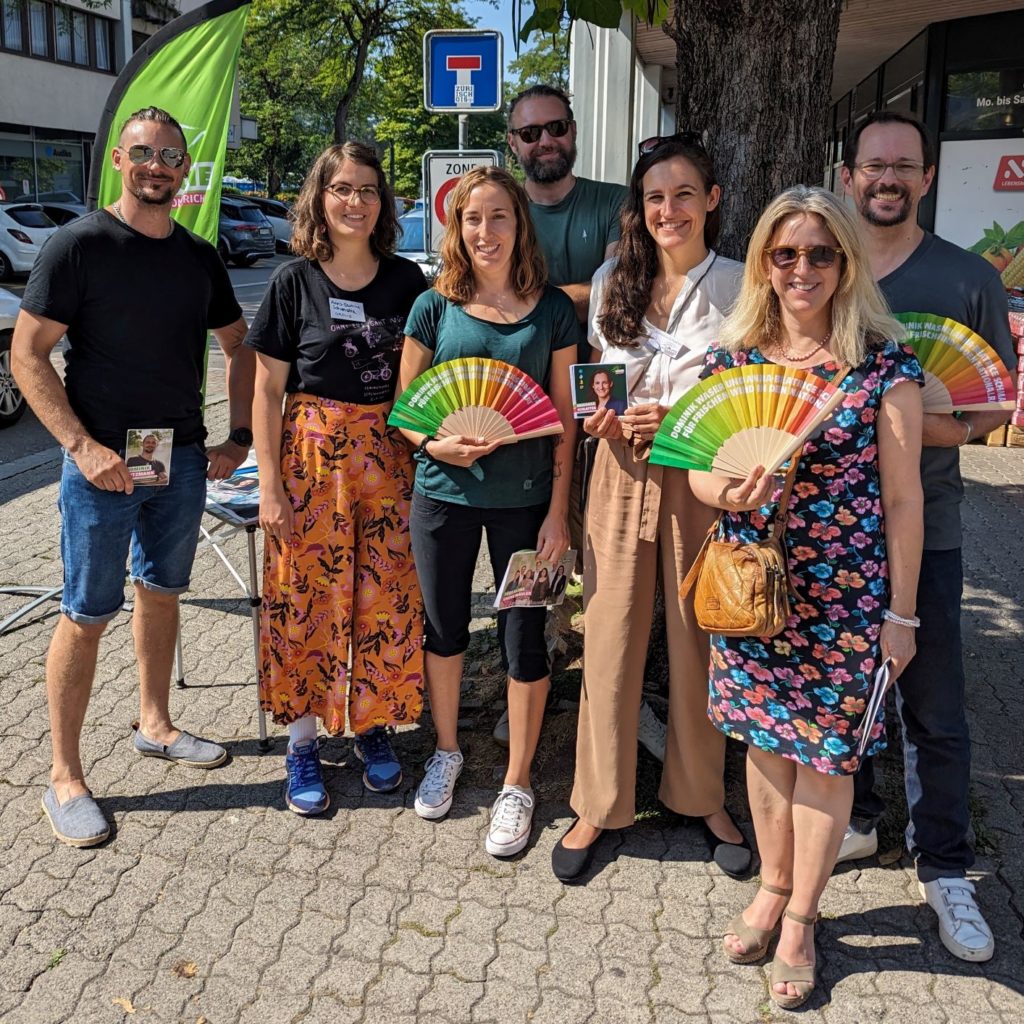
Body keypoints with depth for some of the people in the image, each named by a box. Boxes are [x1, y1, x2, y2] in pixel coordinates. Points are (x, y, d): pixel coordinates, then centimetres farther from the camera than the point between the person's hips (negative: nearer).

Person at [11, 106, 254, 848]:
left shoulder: (200, 257, 7)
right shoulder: (79, 245, -9)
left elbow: (239, 347, 17)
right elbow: (28, 354, -11)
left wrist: (240, 436, 7)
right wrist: (82, 445, -19)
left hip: (183, 458, 6)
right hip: (104, 462, -5)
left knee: (162, 592, 17)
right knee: (88, 614, 0)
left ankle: (155, 724, 36)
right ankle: (65, 777, 13)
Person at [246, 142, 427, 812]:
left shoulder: (407, 279, 4)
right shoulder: (295, 281, -1)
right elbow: (268, 389, -1)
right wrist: (270, 483, -6)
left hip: (388, 455, 2)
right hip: (311, 454, -1)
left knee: (386, 597, 6)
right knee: (307, 595, 4)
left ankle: (374, 724, 26)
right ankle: (303, 741, 19)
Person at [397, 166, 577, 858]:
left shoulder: (552, 308, 0)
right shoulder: (435, 307, 1)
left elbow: (564, 415, 0)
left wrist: (559, 510, -5)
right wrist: (436, 444, -16)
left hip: (524, 497, -1)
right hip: (445, 492, 1)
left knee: (524, 638, 3)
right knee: (445, 628, 14)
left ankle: (517, 784, 22)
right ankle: (447, 751, 38)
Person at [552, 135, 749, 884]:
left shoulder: (740, 288, -2)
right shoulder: (612, 281, 8)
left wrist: (677, 421, -17)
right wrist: (600, 419, -5)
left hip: (701, 480, -2)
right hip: (621, 477, 2)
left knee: (698, 640, 7)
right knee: (610, 639, 5)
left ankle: (702, 795, 29)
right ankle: (600, 803, 22)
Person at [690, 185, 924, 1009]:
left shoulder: (885, 364, -7)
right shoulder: (732, 358, 2)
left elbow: (903, 495, -5)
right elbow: (698, 467, 3)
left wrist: (901, 612, -4)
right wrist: (729, 492, -21)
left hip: (846, 597, -3)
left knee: (827, 754, 8)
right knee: (764, 741, 15)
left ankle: (801, 914, 28)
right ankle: (772, 886, 37)